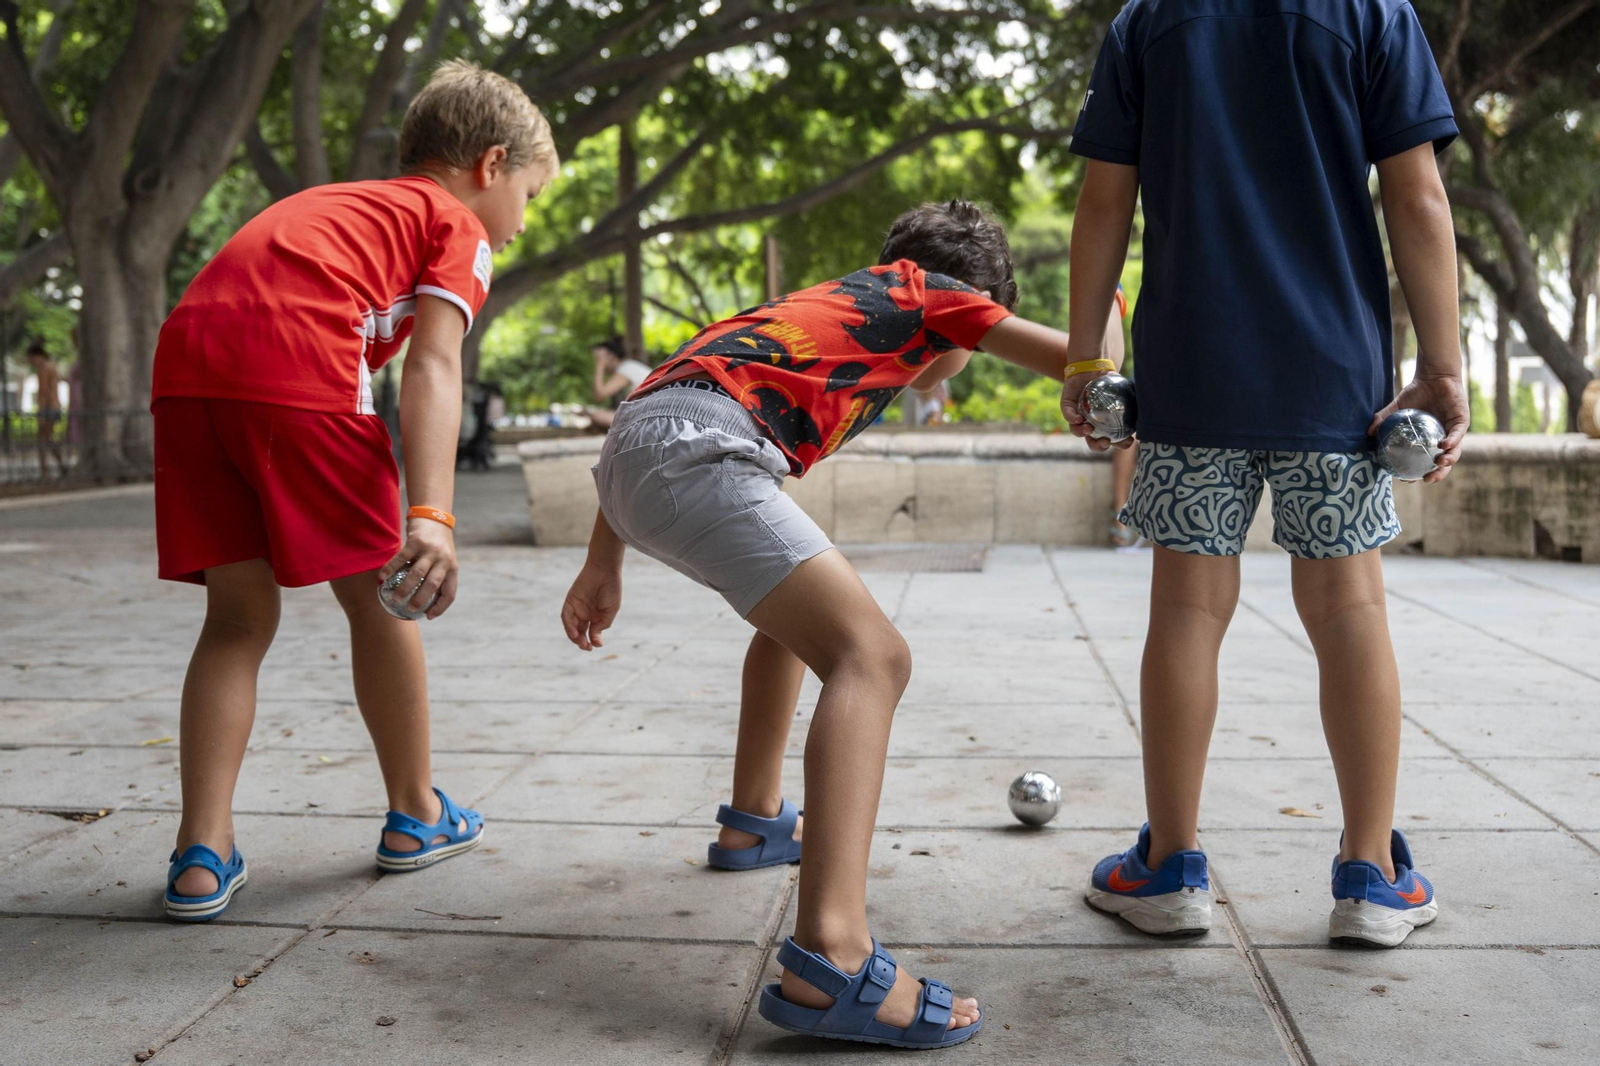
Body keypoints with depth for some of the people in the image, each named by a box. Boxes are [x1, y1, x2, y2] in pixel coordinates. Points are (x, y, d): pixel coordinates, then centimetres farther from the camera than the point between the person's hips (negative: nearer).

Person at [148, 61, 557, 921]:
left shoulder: (334, 205, 37)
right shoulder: (460, 227, 15)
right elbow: (432, 367, -3)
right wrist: (430, 516, -14)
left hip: (186, 361, 7)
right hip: (297, 371, -6)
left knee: (239, 615, 13)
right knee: (373, 594, 10)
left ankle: (203, 856, 10)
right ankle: (414, 815, 25)